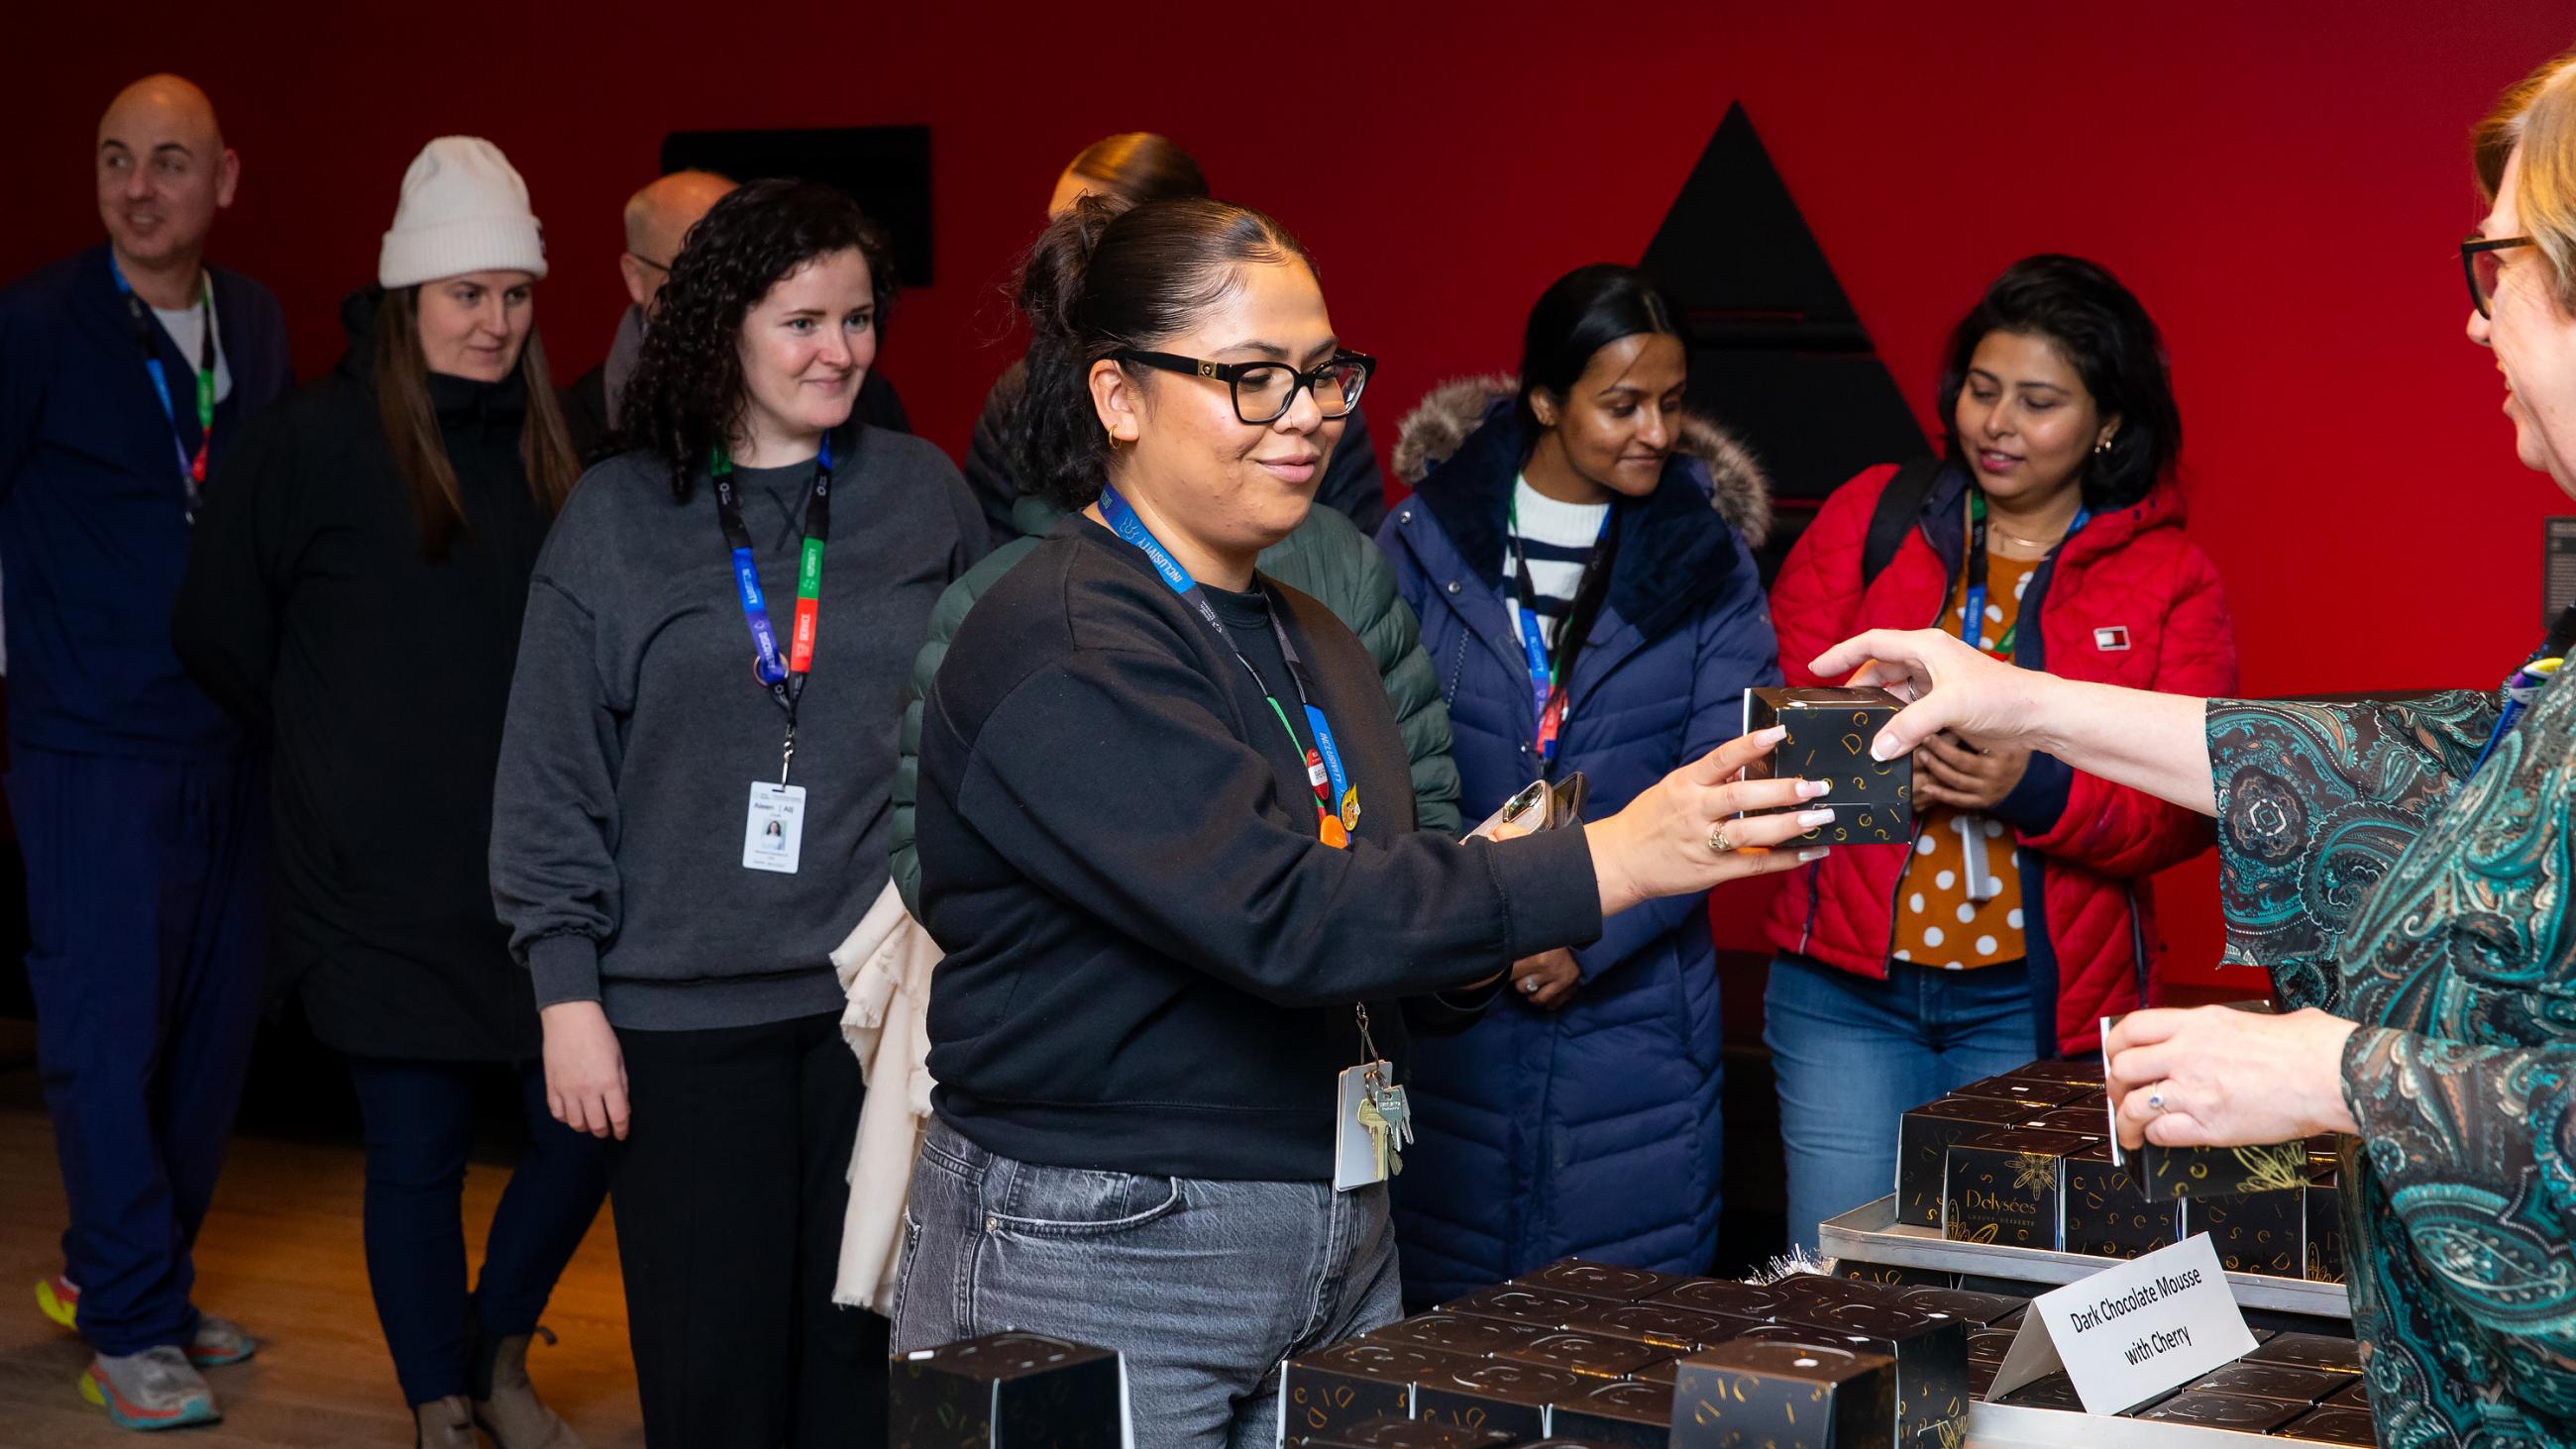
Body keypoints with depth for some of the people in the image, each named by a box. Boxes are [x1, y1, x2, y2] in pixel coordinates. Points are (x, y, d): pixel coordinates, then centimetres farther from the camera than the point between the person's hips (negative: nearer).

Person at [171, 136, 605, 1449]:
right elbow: (219, 633, 2)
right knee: (417, 1157, 4)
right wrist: (336, 760, 8)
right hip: (383, 884, -4)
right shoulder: (312, 441, -7)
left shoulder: (544, 451, 8)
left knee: (587, 1130, 2)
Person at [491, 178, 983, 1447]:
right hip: (684, 1012, -1)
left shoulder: (924, 497, 8)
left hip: (884, 1000, 1)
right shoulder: (618, 516, 4)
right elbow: (552, 774, 4)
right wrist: (567, 992, -2)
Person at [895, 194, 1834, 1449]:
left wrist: (1468, 949, -4)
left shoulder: (1311, 641, 12)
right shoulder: (1058, 649, -16)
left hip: (1338, 1254, 8)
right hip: (1094, 1279, -8)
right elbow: (1276, 911, -27)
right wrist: (1609, 862, -29)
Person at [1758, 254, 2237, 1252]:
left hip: (2035, 1005, -1)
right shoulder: (1870, 518, 6)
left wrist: (2035, 787, -20)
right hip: (1847, 982, 1)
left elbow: (2189, 805, -3)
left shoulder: (2169, 581, 3)